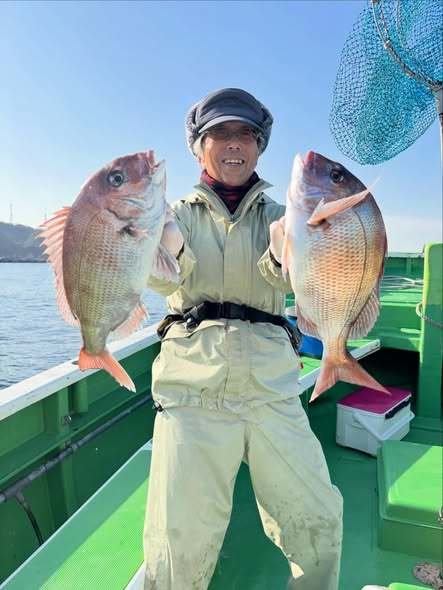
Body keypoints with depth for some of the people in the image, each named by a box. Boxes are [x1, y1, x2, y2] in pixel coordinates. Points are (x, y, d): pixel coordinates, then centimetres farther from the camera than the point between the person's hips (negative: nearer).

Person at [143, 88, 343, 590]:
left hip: (272, 386, 2)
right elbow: (163, 279, -9)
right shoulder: (180, 213, 11)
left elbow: (284, 281, -6)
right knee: (181, 544, -4)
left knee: (319, 522, 6)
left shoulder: (276, 214, 13)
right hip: (192, 386, -1)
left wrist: (284, 253, -30)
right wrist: (165, 251, -33)